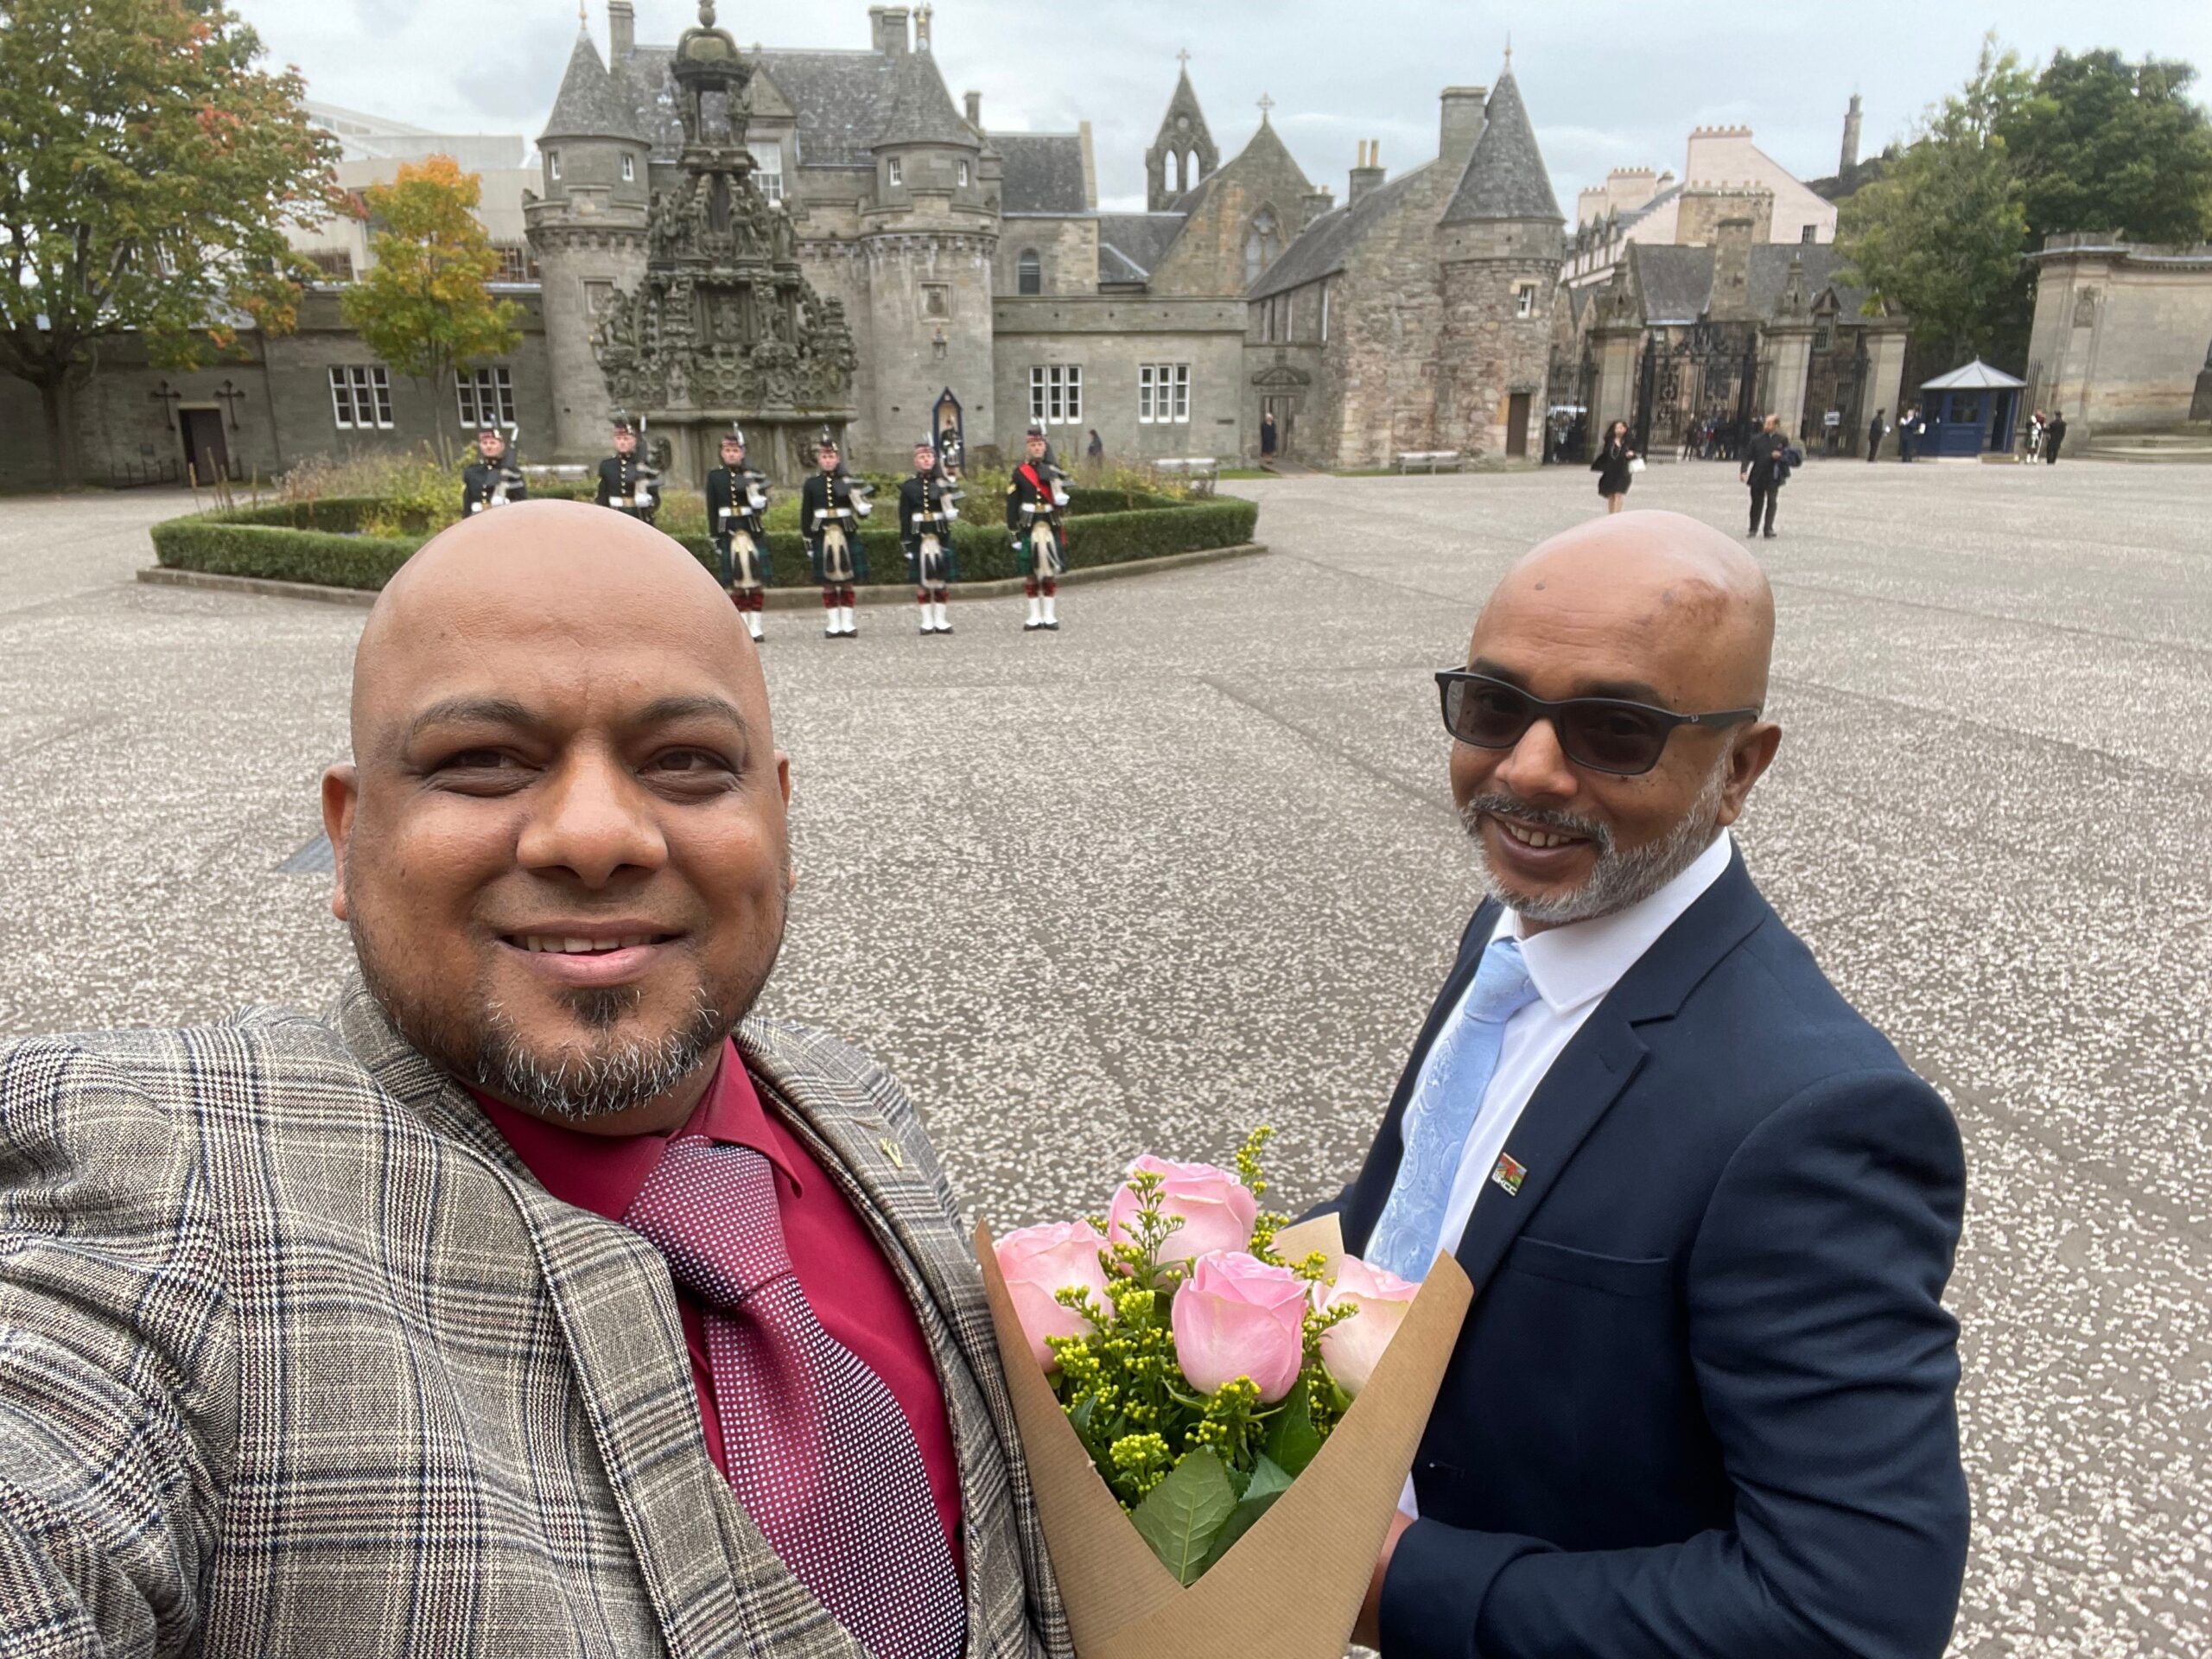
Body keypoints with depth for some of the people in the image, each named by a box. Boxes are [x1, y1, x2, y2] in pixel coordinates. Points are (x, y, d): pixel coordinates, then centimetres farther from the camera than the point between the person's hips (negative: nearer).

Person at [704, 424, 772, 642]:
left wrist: (754, 489, -19)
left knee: (757, 582, 0)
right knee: (735, 583, 1)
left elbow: (762, 506, -1)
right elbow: (712, 509, 6)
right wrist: (715, 538, 2)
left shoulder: (752, 475, 5)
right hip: (728, 533, 0)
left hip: (754, 531, 0)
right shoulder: (714, 476, 6)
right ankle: (742, 629, 7)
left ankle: (755, 628, 7)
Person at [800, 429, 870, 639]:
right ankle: (833, 624, 10)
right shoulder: (811, 484, 4)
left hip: (847, 535, 0)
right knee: (828, 583, 3)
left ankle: (847, 623, 10)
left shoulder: (848, 481, 4)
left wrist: (866, 507, -21)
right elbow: (806, 515, 6)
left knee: (847, 582, 4)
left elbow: (861, 511, 1)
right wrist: (809, 540, 3)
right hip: (823, 537, 0)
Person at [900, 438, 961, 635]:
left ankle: (941, 619, 10)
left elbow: (953, 513, -2)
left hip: (941, 536, 1)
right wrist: (906, 542, -2)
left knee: (942, 578, 3)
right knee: (921, 580, 1)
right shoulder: (909, 487, 3)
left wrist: (946, 494, -18)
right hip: (919, 537, -1)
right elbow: (904, 517, 3)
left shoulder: (943, 483, 6)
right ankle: (927, 620, 9)